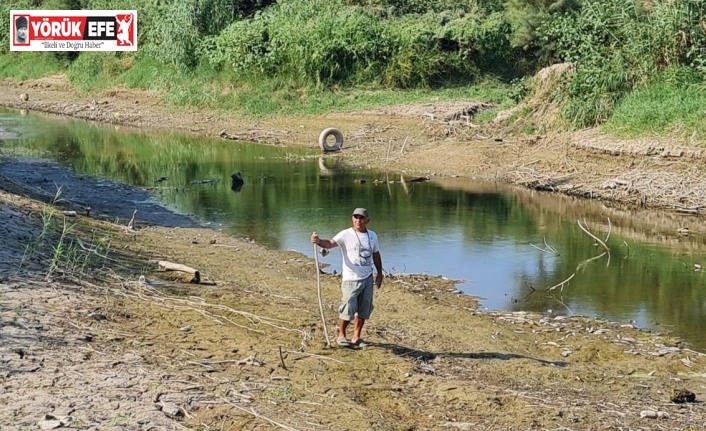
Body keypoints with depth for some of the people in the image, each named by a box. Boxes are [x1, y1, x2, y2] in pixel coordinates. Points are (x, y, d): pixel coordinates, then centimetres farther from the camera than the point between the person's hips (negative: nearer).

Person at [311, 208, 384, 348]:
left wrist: (379, 273, 18)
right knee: (347, 310, -5)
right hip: (351, 279, -5)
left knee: (363, 310, 11)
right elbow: (331, 243, -26)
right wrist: (319, 241, -47)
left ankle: (356, 337, 22)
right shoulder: (346, 235, -11)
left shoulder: (372, 236, 6)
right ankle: (341, 336, 13)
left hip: (367, 278, 5)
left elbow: (376, 255, 19)